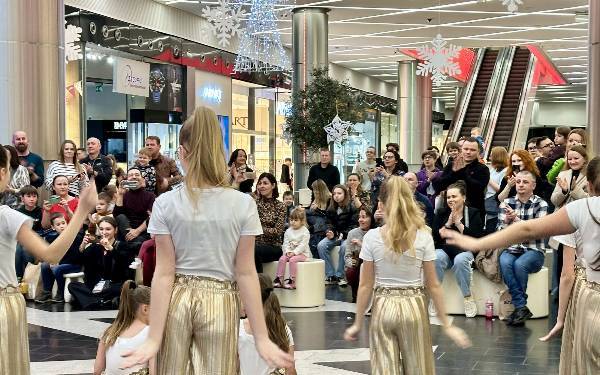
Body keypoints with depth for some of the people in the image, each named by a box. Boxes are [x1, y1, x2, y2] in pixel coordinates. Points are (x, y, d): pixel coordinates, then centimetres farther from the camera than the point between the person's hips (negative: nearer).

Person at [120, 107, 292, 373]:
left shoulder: (166, 204, -8)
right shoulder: (243, 204, -7)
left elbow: (164, 273, -9)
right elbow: (245, 273, -8)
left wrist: (153, 339, -6)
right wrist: (261, 338, -3)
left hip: (176, 300, 1)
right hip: (219, 303, 0)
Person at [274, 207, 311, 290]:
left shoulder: (305, 231, -7)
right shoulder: (288, 231, 11)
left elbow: (302, 245, -14)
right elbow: (286, 243, 6)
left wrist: (294, 252, -23)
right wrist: (287, 251, -12)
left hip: (302, 253, -6)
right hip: (290, 252, 6)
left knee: (292, 260, -30)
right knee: (282, 259, -19)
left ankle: (292, 281, -27)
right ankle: (279, 279, -15)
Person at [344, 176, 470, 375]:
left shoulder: (372, 237, -9)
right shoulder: (423, 237, -8)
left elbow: (365, 286, -5)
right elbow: (433, 285, -5)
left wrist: (357, 324, 5)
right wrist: (447, 325, 3)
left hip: (383, 308, 0)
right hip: (413, 308, 0)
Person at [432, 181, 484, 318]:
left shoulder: (473, 213, 4)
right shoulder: (442, 214, 13)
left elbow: (475, 238, -10)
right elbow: (435, 237, 2)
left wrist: (458, 222, -10)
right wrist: (448, 224, -9)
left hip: (465, 251, -2)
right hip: (444, 250, 2)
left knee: (460, 260, -36)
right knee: (437, 258, -33)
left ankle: (467, 297, -19)